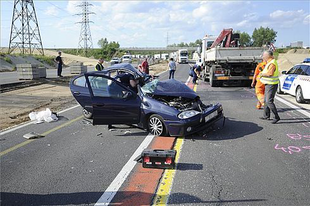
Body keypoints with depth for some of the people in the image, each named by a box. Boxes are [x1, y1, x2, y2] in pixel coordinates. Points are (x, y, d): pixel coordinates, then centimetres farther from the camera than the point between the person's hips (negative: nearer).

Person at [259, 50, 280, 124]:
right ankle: (266, 116, 26)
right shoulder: (269, 62, 13)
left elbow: (270, 73, -33)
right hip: (268, 84, 11)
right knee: (266, 100, 17)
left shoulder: (272, 63, -20)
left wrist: (262, 74, -19)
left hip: (271, 85, -11)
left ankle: (276, 117, -7)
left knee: (269, 101, -12)